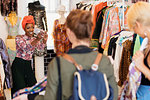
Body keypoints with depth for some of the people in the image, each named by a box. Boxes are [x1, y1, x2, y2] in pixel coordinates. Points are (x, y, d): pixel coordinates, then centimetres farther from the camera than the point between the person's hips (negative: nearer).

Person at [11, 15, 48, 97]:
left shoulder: (34, 39, 11)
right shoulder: (18, 38, -5)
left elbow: (41, 47, -10)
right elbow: (25, 47, -24)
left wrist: (44, 40, -32)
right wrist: (37, 39, -37)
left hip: (28, 66, 5)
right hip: (18, 66, -5)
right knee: (21, 88, -11)